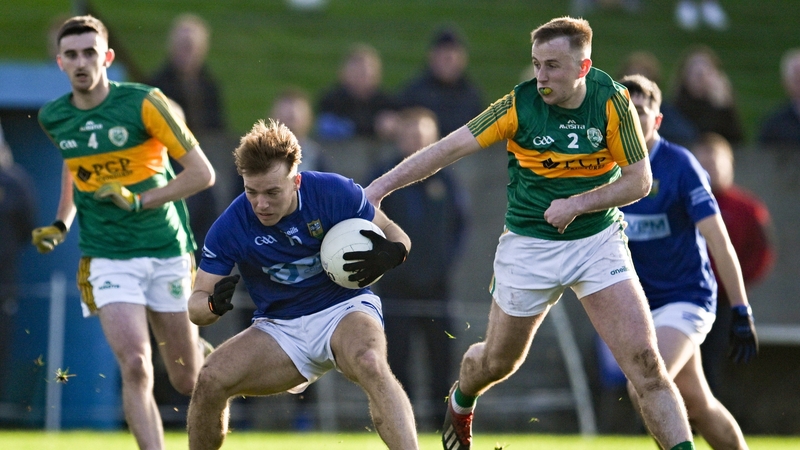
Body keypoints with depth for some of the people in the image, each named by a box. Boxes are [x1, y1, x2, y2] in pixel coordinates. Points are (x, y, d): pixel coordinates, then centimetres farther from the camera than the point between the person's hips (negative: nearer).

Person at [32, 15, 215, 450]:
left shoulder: (143, 103, -13)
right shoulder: (53, 118, 0)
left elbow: (202, 173, -11)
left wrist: (139, 200, -18)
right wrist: (60, 224, 13)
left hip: (166, 253, -1)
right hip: (108, 258, 1)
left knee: (187, 382, 9)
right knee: (134, 368, -21)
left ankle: (199, 349, 45)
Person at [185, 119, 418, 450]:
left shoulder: (334, 193, -15)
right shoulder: (229, 228, -13)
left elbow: (393, 233, 0)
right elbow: (196, 305, -8)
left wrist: (390, 255, -25)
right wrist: (213, 304, -33)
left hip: (344, 309, -2)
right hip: (279, 330, 2)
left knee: (371, 364, -36)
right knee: (210, 379, -20)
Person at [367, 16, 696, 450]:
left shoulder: (612, 101, -12)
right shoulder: (520, 104, -15)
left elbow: (639, 180, -6)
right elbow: (451, 147, -15)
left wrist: (578, 203, -20)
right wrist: (381, 185, -22)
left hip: (597, 239, 0)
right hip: (529, 246, 0)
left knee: (645, 360, -15)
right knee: (498, 362, 17)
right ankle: (461, 403, 50)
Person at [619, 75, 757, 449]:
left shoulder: (679, 165, -14)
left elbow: (718, 241, -15)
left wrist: (741, 311, -18)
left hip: (686, 300, -6)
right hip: (643, 303, 6)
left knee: (644, 389, -24)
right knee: (697, 406, 12)